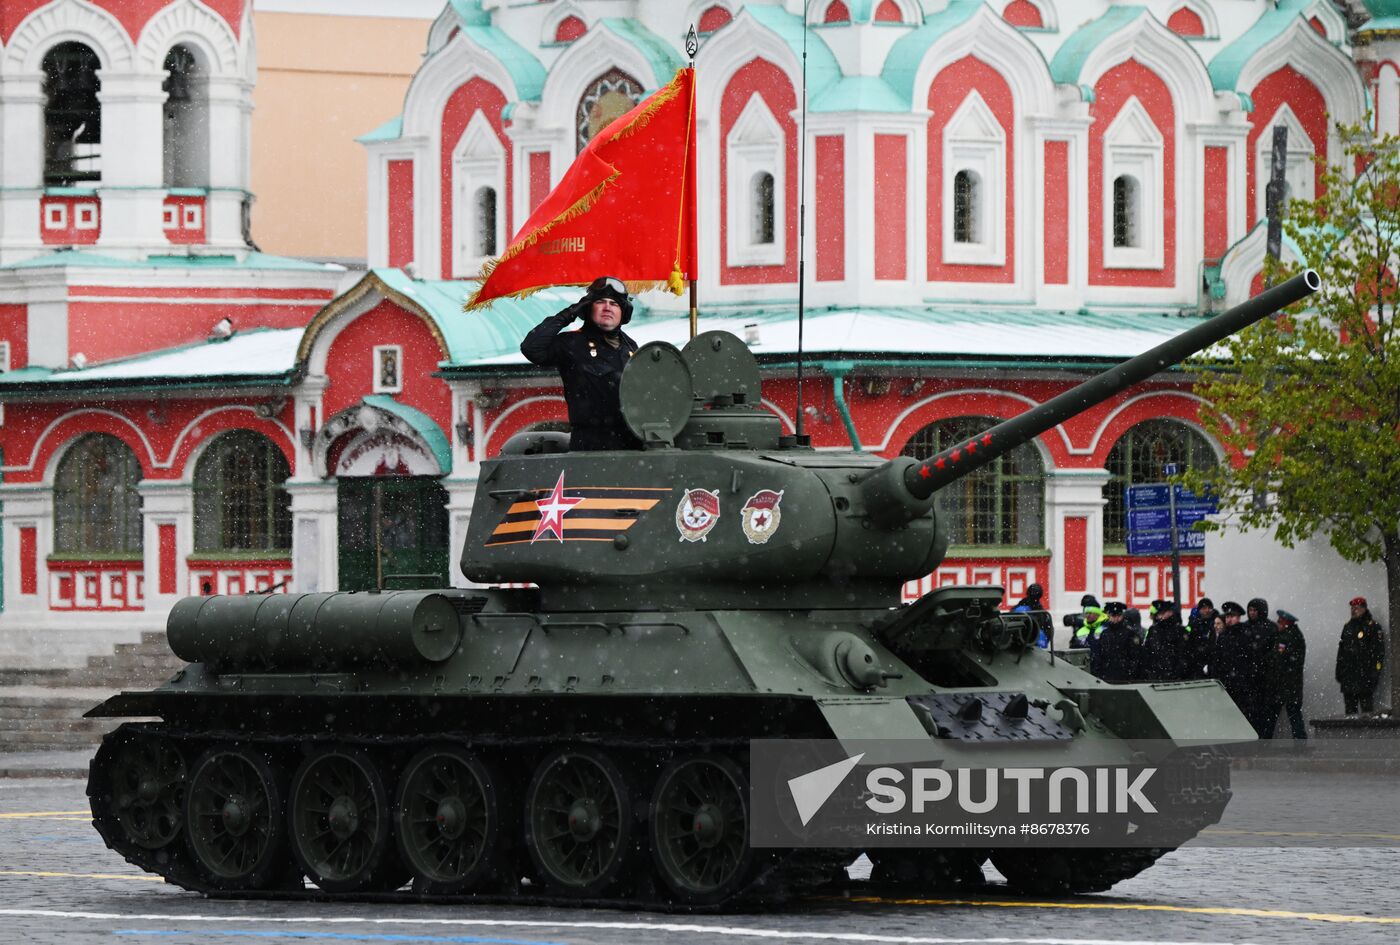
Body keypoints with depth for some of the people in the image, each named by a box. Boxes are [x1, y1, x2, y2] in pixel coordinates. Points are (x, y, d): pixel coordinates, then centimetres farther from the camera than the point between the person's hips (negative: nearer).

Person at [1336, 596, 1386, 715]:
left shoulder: (1372, 627, -2)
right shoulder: (1348, 627, 18)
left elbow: (1379, 651, -7)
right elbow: (1341, 651, 22)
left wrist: (1374, 673, -14)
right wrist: (1339, 672, 16)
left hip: (1365, 674, -6)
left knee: (1366, 706, -9)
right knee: (1350, 708, 6)